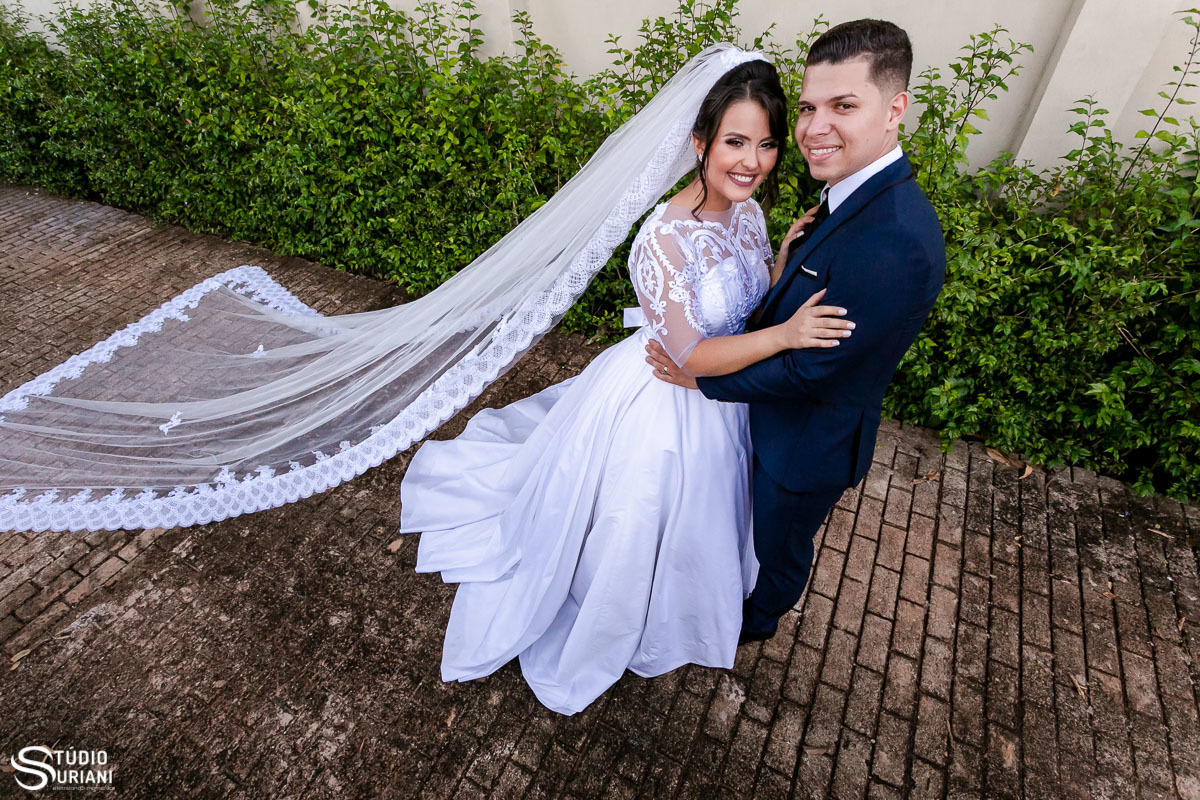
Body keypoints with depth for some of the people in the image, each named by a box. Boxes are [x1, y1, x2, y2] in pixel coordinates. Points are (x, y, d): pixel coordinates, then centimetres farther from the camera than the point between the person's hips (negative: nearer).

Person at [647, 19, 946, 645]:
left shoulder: (896, 242, -36)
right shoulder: (857, 194, -5)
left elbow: (811, 370, -30)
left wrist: (704, 379, -19)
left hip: (810, 445, -8)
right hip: (781, 417, 8)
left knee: (781, 544, 22)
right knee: (758, 518, 32)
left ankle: (759, 619, 53)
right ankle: (747, 585, 62)